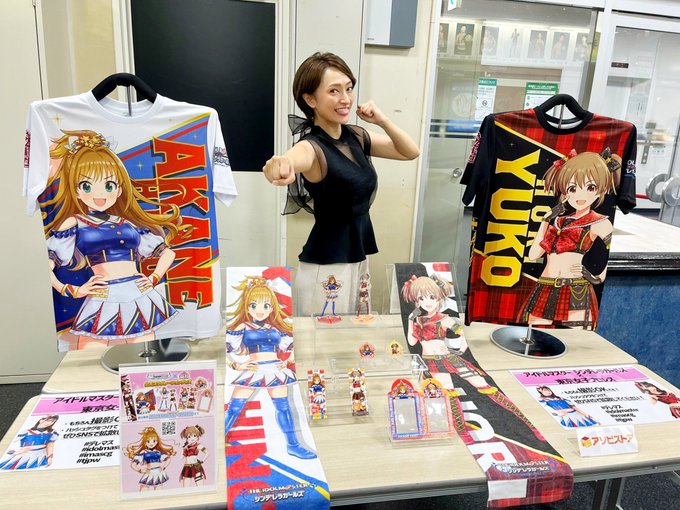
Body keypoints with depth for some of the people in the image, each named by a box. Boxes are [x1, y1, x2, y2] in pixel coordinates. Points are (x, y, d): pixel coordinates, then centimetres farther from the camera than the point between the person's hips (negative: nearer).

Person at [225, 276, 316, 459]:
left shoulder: (276, 329, 9)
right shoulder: (242, 327, -1)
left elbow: (290, 346, 20)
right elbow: (227, 347, -4)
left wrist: (288, 362, 6)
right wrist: (235, 365, -11)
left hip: (275, 370, 4)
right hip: (251, 371, -3)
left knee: (283, 406, 9)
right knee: (234, 408, -3)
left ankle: (293, 445, 20)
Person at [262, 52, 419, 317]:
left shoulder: (356, 136, 3)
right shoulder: (312, 147, -19)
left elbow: (411, 152, 9)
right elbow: (295, 158, -43)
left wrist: (382, 120, -6)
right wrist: (279, 166, -66)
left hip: (358, 259, 7)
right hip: (326, 268, -7)